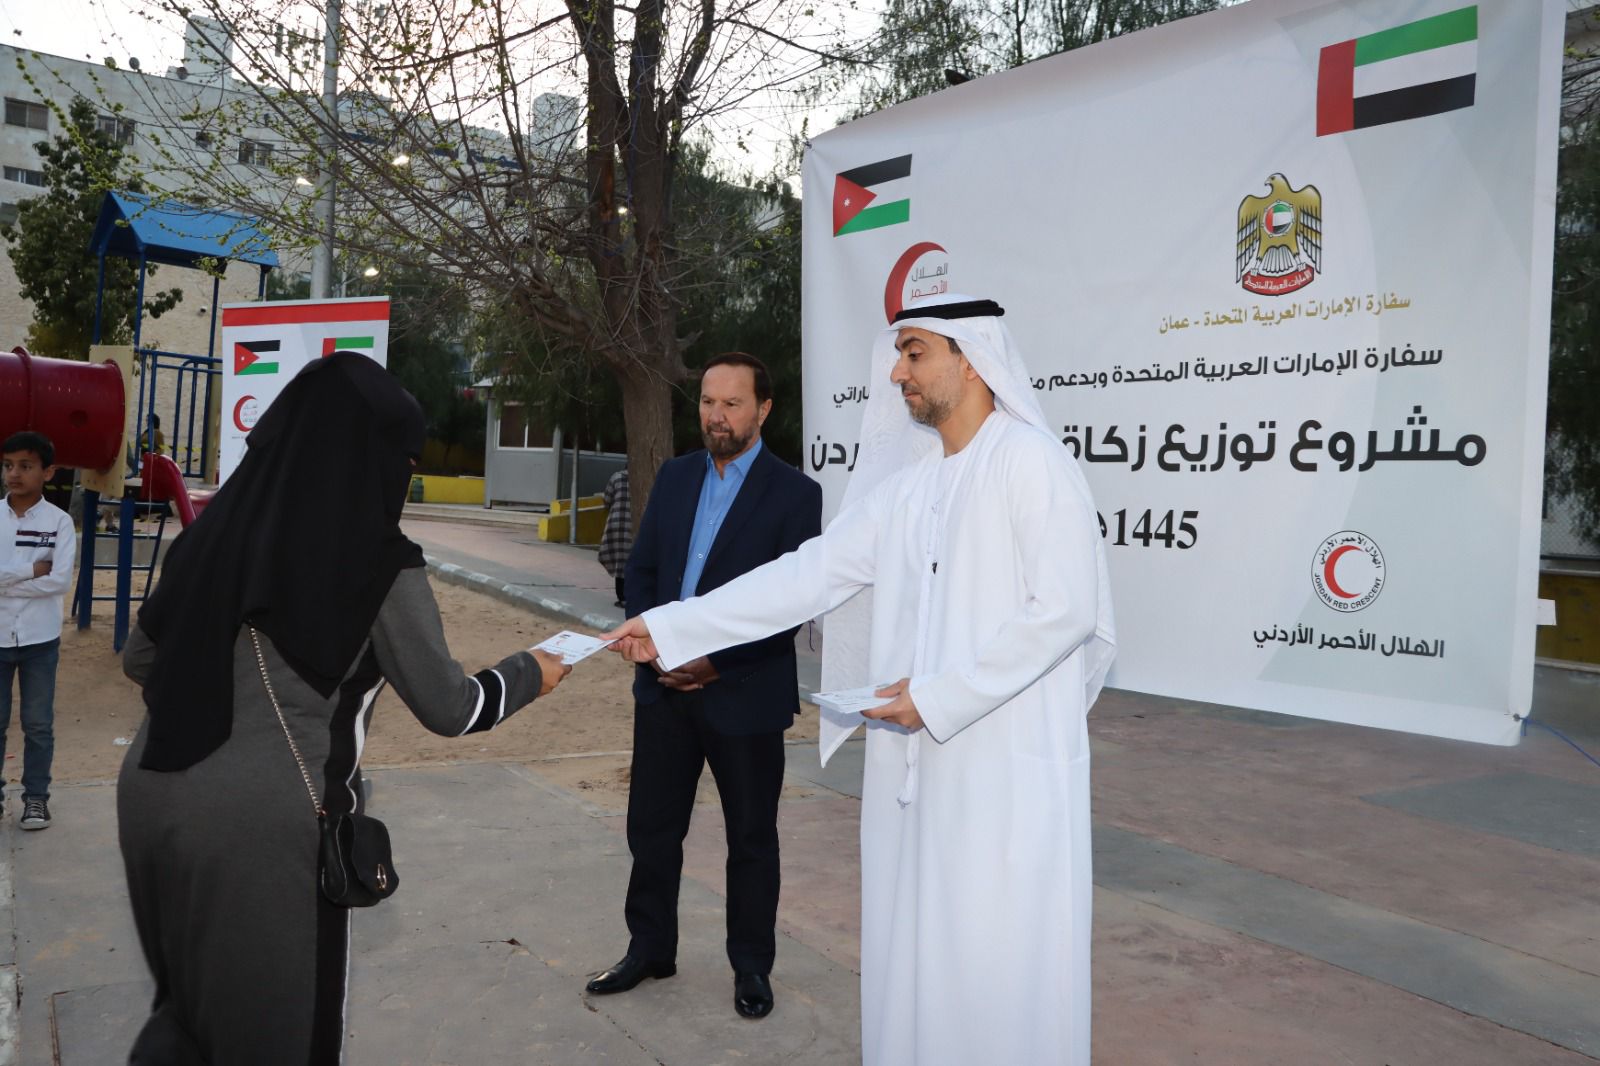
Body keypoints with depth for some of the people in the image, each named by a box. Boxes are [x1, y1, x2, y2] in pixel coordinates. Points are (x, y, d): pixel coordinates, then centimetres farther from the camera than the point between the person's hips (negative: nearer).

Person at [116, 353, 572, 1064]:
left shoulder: (216, 527, 4)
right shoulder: (378, 564, -12)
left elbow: (140, 660, 15)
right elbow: (449, 709, -4)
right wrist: (529, 674, 13)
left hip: (153, 798, 6)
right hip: (265, 823, -6)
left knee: (191, 999, 28)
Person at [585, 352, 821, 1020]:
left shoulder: (794, 493, -9)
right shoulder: (675, 477, 7)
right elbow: (642, 569, 9)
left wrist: (719, 660, -17)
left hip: (745, 694, -4)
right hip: (664, 687, 5)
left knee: (751, 837, 10)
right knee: (651, 826, 14)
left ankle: (752, 966, 28)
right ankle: (650, 949, 32)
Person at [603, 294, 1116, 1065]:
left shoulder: (1031, 461, -9)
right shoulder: (904, 484, 11)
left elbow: (1066, 610, -15)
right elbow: (807, 575, 8)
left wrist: (939, 696, -15)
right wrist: (671, 628, 4)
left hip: (1008, 764, -6)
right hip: (914, 762, 7)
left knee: (1002, 966, 1)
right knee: (911, 956, 14)